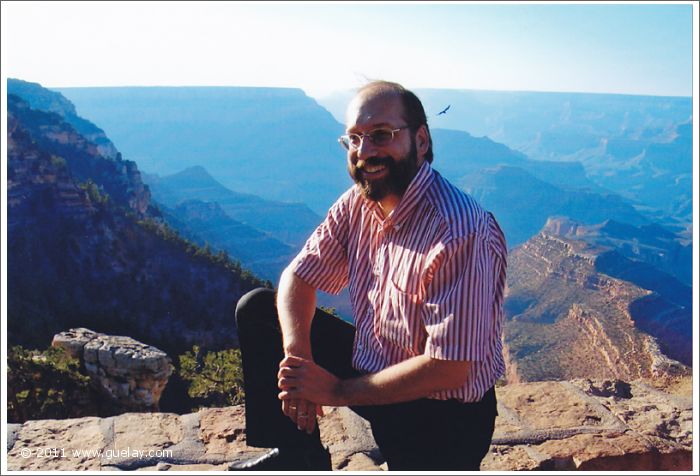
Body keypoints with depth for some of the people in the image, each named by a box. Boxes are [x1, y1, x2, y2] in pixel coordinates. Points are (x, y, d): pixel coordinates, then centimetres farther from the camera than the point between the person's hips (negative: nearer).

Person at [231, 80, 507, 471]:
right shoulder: (357, 203, -4)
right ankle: (299, 454, 13)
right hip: (369, 363, 7)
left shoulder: (461, 234, -28)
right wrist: (295, 354, -19)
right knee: (257, 309, 1)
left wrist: (336, 391, -20)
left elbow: (448, 369, -28)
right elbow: (298, 277, 1)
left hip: (442, 414, -6)